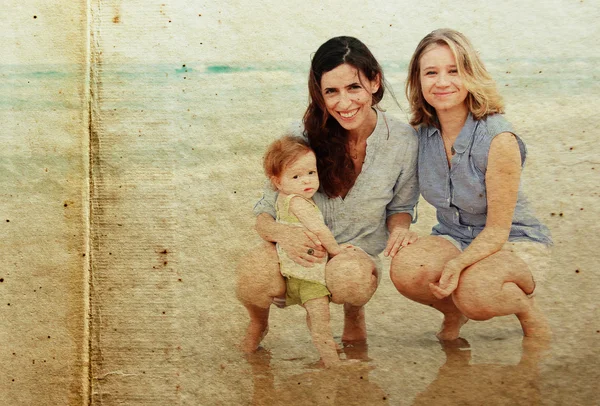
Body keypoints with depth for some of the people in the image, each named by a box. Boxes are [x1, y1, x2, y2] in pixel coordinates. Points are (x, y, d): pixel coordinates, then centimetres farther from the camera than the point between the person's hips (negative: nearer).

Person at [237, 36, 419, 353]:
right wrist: (280, 232, -29)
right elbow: (264, 214, -5)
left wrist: (399, 229, -16)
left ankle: (354, 314, 3)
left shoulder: (403, 141, -10)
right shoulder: (303, 136, -12)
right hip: (296, 256, 0)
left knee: (349, 274, -38)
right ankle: (258, 322, 6)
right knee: (254, 275, -35)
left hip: (358, 257, 0)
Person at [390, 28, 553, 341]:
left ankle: (527, 309, 0)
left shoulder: (499, 139, -23)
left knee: (474, 293, -36)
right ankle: (454, 312, 5)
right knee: (405, 269, -29)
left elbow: (497, 231, -21)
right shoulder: (421, 133, -7)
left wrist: (457, 264, -37)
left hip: (514, 243, -4)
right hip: (454, 238, 4)